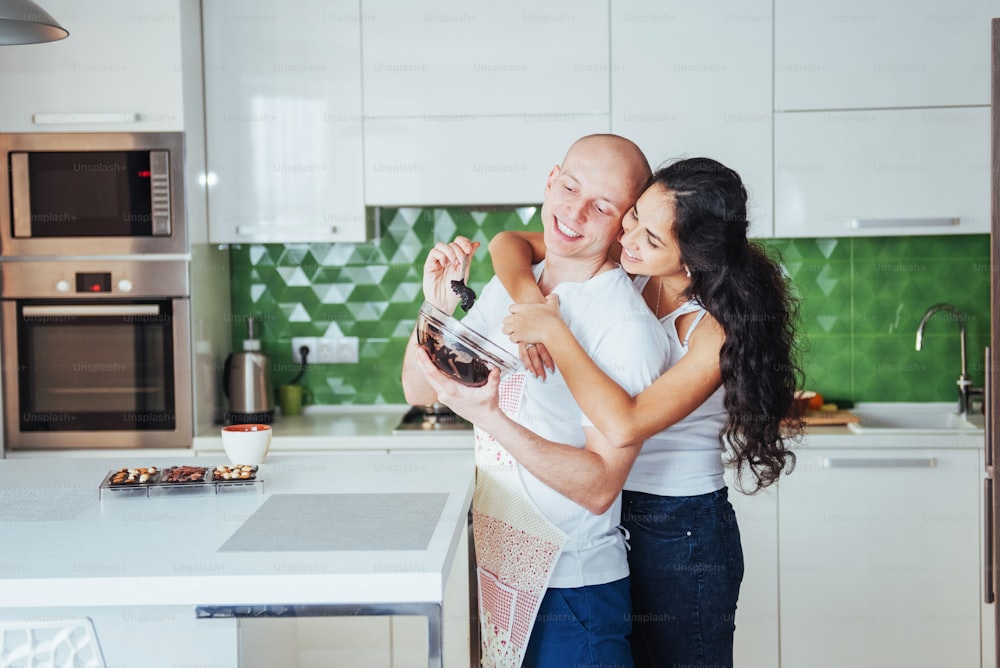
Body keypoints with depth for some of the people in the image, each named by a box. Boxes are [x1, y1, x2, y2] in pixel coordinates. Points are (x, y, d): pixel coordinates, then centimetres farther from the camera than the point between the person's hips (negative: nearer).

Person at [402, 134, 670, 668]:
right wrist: (437, 309, -11)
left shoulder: (626, 326, -19)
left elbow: (600, 487, -23)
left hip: (573, 589, -7)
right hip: (496, 570, 7)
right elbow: (420, 392, 7)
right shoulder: (509, 288, 3)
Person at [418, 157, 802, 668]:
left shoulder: (717, 329, -22)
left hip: (682, 535, -6)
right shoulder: (623, 267, -4)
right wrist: (529, 300, -20)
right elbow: (509, 244, 0)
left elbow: (624, 425, -32)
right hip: (610, 516, 6)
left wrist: (553, 331, -27)